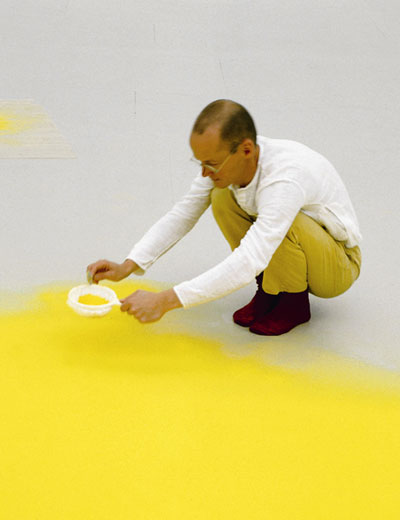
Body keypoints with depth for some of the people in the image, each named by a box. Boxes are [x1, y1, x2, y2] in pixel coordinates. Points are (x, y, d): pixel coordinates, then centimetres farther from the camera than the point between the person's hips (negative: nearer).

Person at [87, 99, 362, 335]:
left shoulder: (285, 178, -39)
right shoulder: (223, 162, -16)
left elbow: (248, 263, -45)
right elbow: (182, 214, -9)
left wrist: (165, 301, -47)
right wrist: (127, 266, -22)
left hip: (339, 264, -6)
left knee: (285, 222, -36)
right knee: (222, 199, -13)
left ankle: (294, 303, -6)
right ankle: (269, 292, 2)